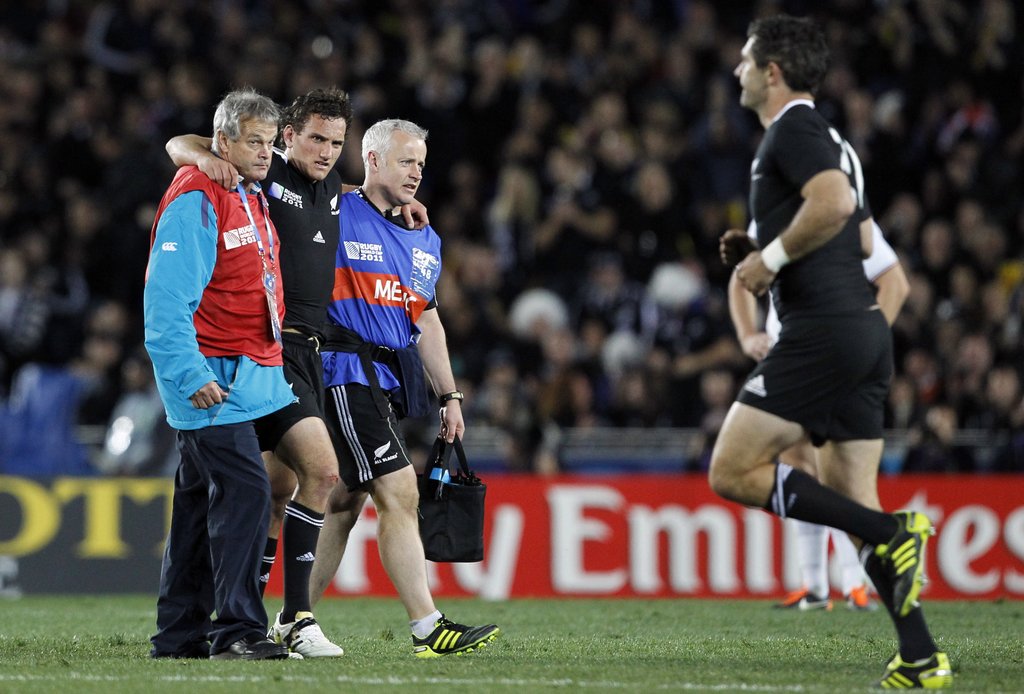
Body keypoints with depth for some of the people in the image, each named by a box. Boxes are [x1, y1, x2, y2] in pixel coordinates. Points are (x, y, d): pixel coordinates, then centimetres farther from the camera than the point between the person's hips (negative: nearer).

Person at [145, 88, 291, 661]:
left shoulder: (254, 199, 15)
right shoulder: (195, 202, -14)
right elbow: (167, 298, -19)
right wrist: (191, 376, -24)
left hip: (250, 372, 9)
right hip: (211, 375, -9)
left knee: (201, 501, 11)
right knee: (245, 491, -16)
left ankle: (181, 633, 16)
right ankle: (238, 629, -16)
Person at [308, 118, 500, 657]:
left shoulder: (424, 239, 18)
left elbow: (426, 321, 23)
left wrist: (448, 396, 19)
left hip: (390, 379, 8)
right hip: (346, 369, -8)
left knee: (346, 501, 9)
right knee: (399, 492, -12)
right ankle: (427, 629, -13)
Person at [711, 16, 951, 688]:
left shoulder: (793, 130, -7)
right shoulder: (830, 138, 23)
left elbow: (835, 203, -25)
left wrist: (772, 257, -13)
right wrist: (764, 253, 23)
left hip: (822, 329, -10)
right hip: (865, 328, 10)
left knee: (732, 473, -7)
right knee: (854, 505, 9)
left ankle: (892, 533, -16)